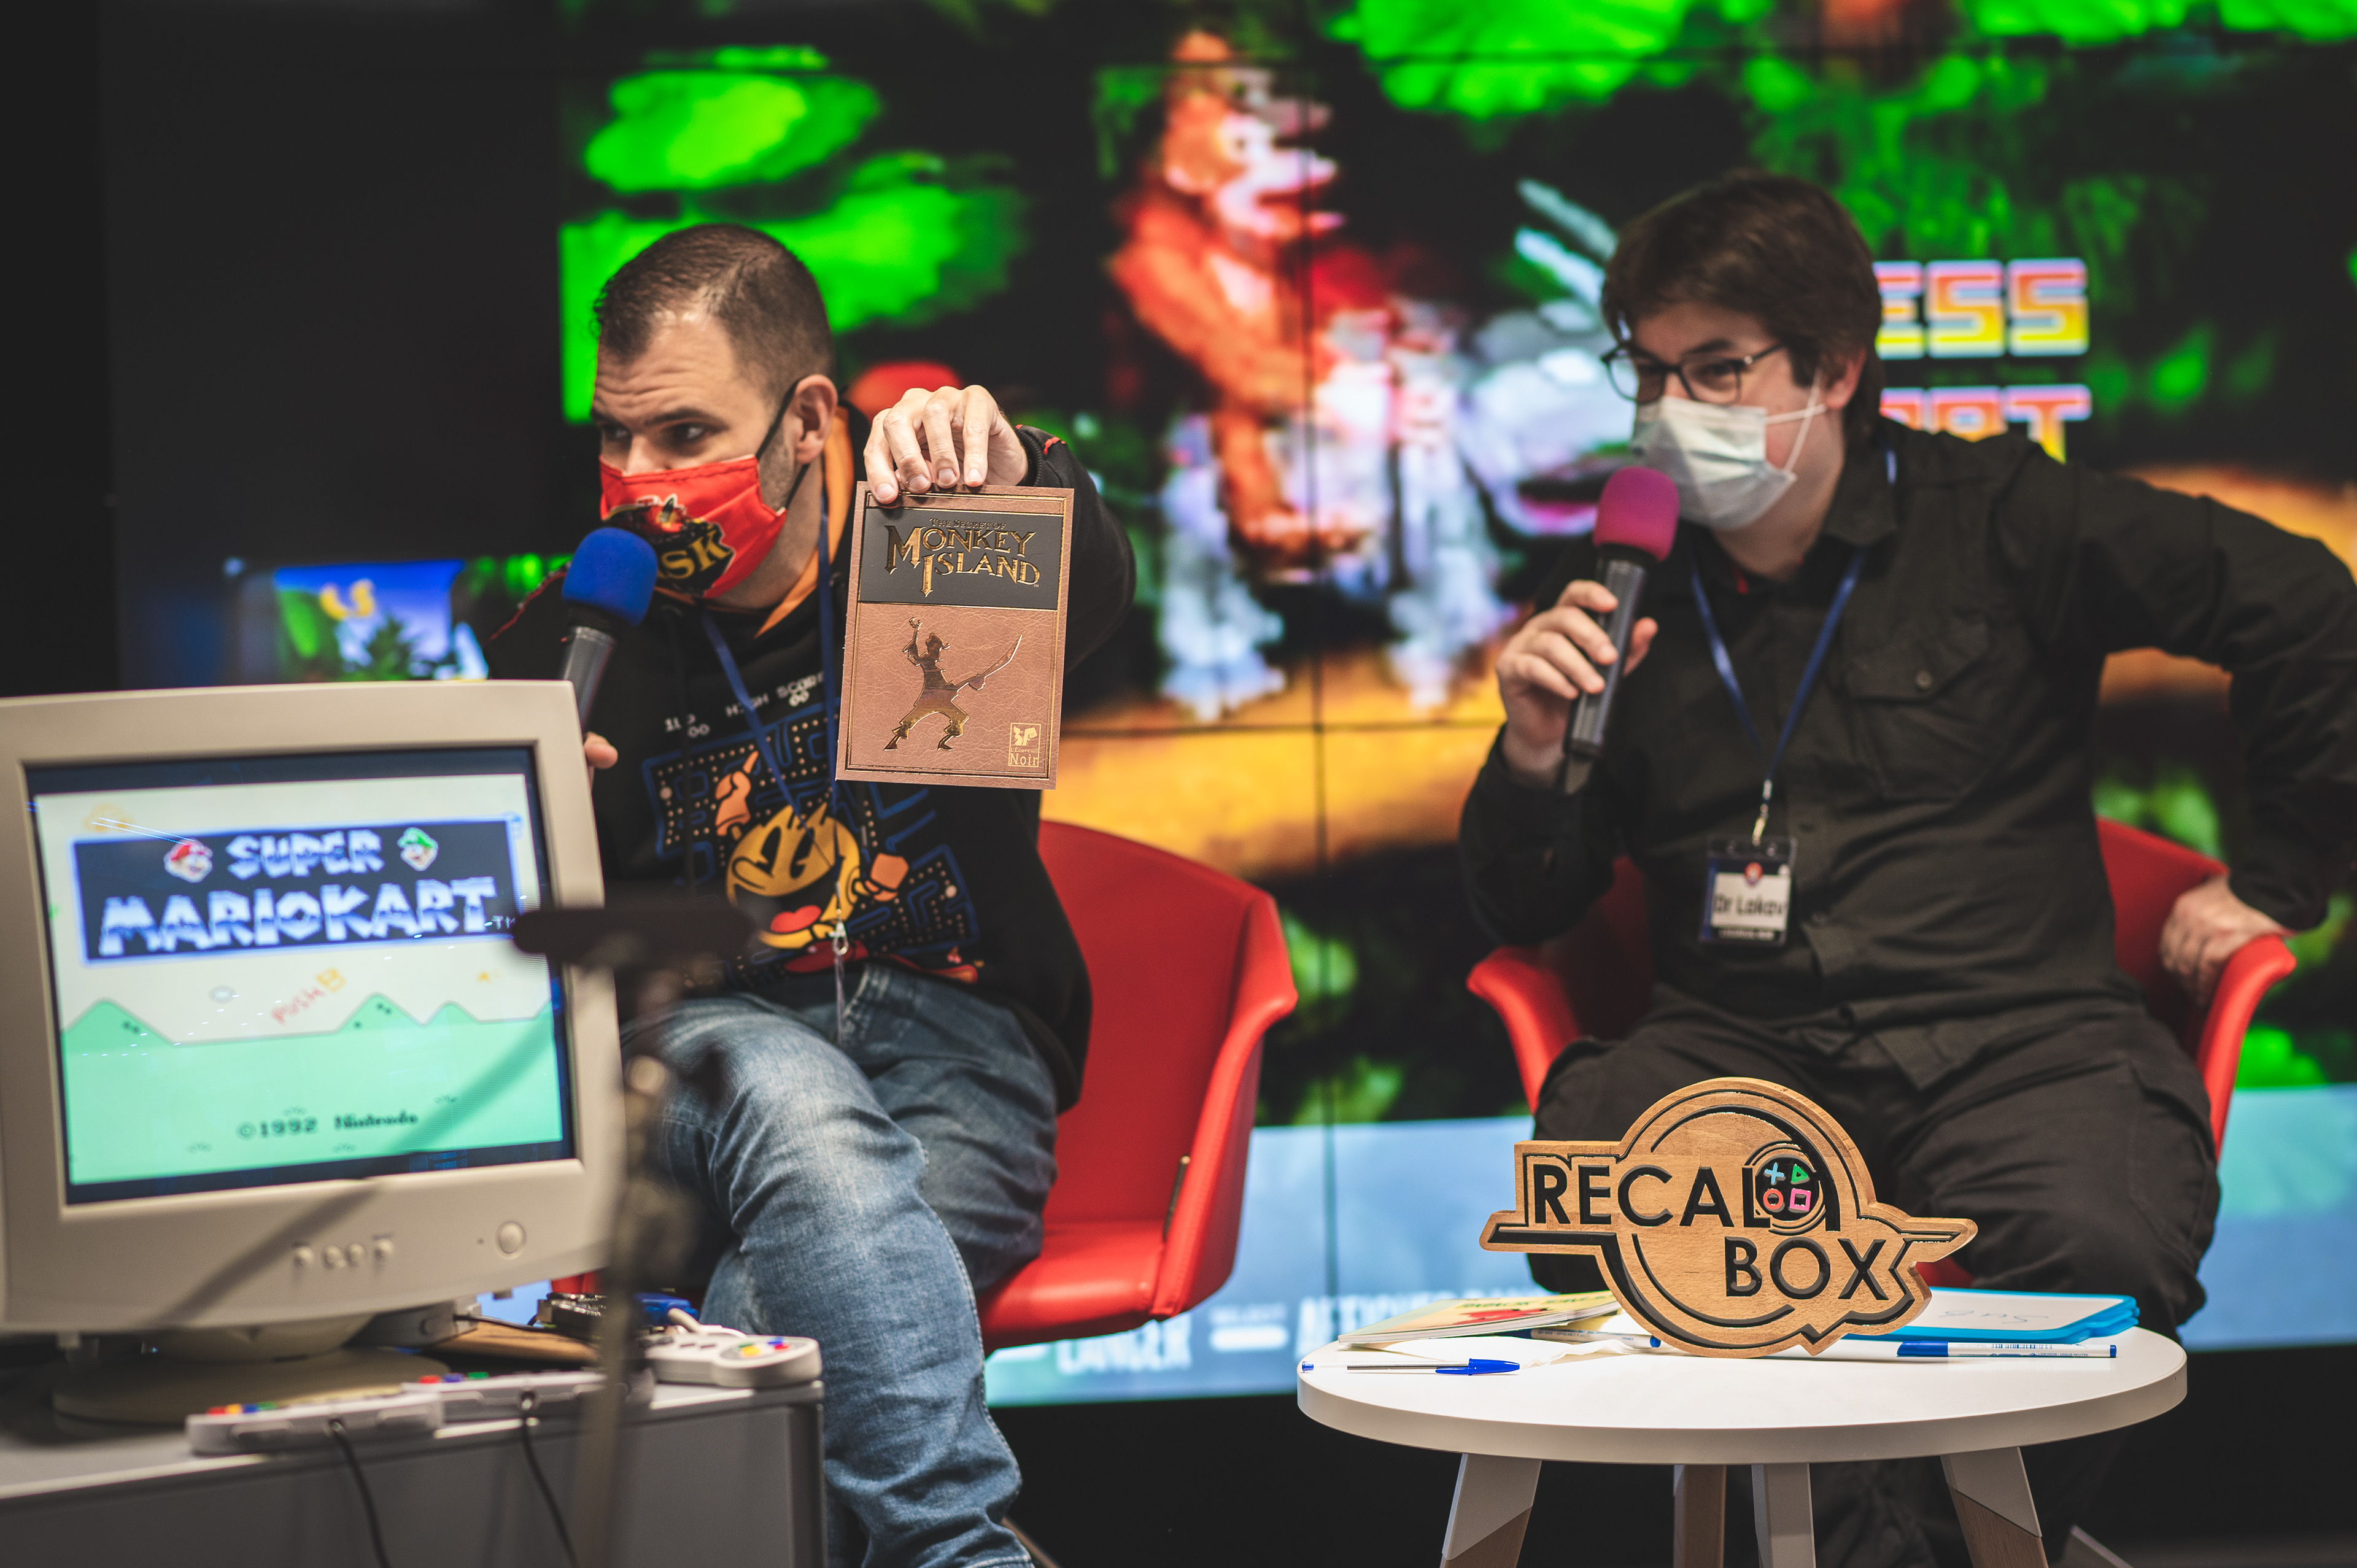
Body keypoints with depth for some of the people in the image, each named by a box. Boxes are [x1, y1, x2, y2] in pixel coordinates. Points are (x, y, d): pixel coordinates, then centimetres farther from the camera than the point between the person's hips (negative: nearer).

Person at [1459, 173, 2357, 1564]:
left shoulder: (1995, 521, 6)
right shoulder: (1628, 595, 13)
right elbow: (1525, 916, 16)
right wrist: (1532, 754, -4)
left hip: (2016, 1038, -2)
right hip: (1740, 1045, 2)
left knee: (2088, 1241, -35)